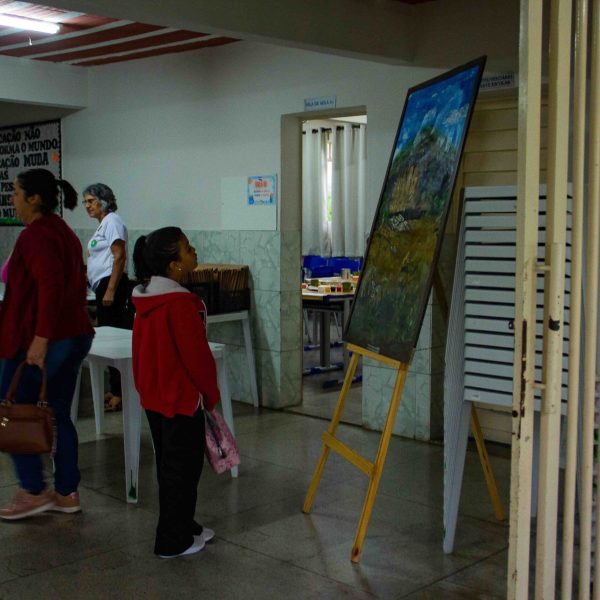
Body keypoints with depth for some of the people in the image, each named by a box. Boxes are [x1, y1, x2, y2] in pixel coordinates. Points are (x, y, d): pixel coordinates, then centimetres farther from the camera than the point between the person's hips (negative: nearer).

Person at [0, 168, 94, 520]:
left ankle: (34, 492, 10)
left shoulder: (36, 235, -14)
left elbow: (50, 286, -26)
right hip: (76, 336, 9)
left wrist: (40, 338, -27)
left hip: (42, 342, -9)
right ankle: (67, 493, 18)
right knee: (59, 416, 13)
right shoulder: (65, 233, 15)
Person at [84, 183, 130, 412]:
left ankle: (118, 394, -7)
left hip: (110, 284, -10)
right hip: (103, 287, 10)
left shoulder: (112, 221, -9)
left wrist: (110, 290, -22)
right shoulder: (103, 224, 20)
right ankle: (116, 390, 15)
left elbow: (119, 257, -17)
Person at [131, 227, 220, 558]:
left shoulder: (144, 298, 4)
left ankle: (182, 527, 32)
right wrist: (211, 393, -7)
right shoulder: (180, 303, -23)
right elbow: (196, 354, -20)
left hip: (154, 394, 9)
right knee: (182, 468, 3)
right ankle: (173, 541, 12)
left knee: (169, 465, 18)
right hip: (182, 397, -9)